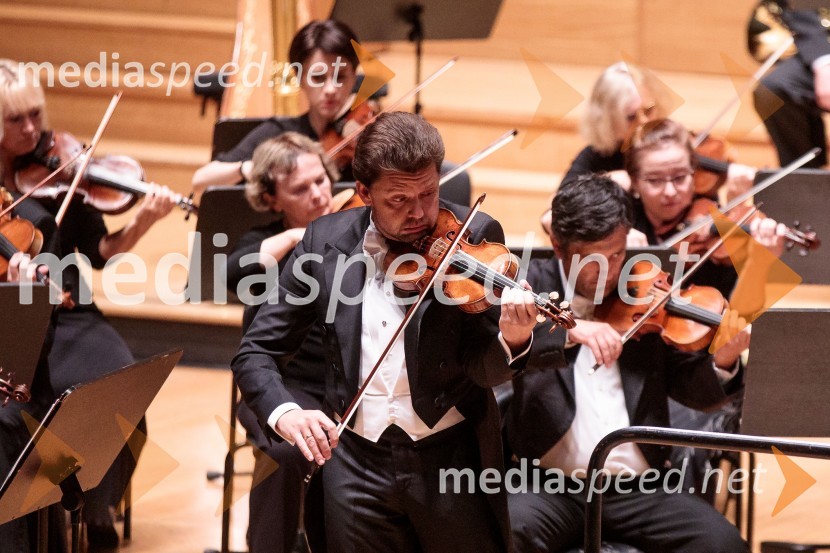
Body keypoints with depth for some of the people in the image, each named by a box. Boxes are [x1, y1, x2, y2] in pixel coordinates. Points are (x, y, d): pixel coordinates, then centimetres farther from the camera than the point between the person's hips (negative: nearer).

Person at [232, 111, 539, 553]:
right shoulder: (325, 241, -1)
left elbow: (481, 368, -11)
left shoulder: (474, 236, -6)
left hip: (453, 456, -2)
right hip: (356, 462, 2)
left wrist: (513, 341, -34)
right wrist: (284, 413, -20)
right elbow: (255, 353, 0)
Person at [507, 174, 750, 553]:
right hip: (551, 483, -2)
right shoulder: (531, 285, 4)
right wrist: (568, 332, -31)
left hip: (639, 487, 2)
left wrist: (721, 363, -13)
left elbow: (696, 393, 10)